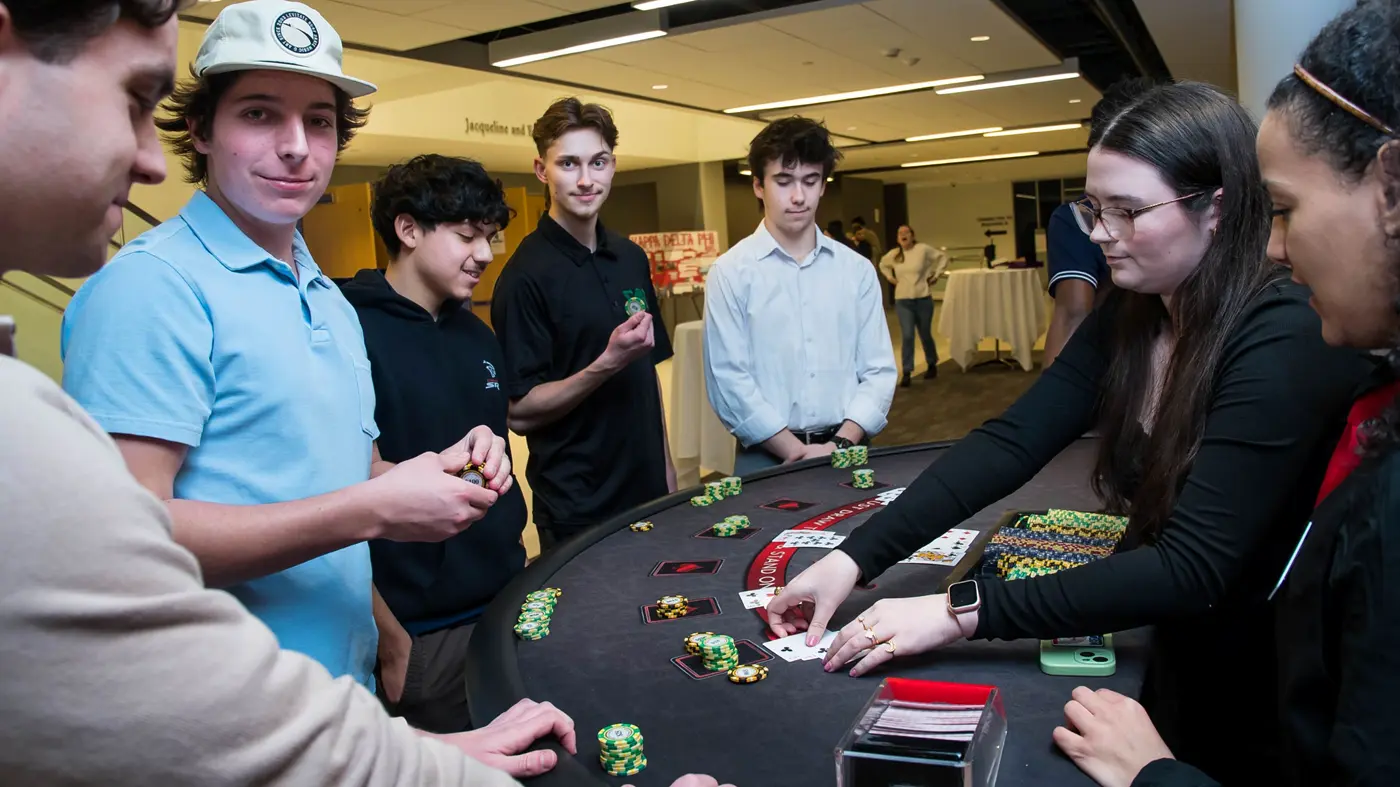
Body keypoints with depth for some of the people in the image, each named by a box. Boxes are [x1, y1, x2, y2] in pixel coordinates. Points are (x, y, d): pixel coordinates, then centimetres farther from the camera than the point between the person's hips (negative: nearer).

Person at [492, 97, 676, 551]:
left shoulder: (632, 259, 5)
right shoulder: (527, 275, -15)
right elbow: (519, 411, -17)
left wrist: (666, 463, 11)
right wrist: (607, 364, -28)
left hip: (647, 492, 7)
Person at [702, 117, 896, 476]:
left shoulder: (857, 269, 5)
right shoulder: (730, 272, -4)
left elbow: (878, 370, 3)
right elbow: (728, 380, -9)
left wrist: (839, 445, -10)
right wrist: (797, 452, -12)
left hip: (847, 452, 3)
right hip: (767, 457, -2)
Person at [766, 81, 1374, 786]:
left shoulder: (1288, 341, -26)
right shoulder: (1128, 318, -5)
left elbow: (1193, 570, -32)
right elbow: (1010, 442, -13)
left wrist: (963, 611, -36)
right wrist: (855, 558, -22)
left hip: (1263, 703, -5)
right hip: (1174, 657, 6)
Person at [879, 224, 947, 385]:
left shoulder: (923, 249, -6)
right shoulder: (893, 254, 2)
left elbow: (943, 257, 3)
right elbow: (883, 265, 23)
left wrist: (935, 275, -1)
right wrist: (890, 278, 10)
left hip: (923, 299, -1)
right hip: (902, 301, 1)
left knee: (925, 335, 12)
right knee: (907, 336, -10)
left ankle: (932, 365, 35)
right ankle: (906, 373, -7)